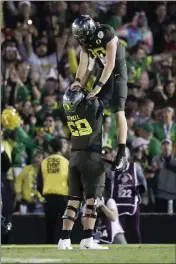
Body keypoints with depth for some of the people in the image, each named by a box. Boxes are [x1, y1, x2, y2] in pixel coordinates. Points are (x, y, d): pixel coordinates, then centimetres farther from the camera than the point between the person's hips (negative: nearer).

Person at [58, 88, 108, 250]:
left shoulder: (69, 110, -1)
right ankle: (87, 240, -10)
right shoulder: (93, 106, -16)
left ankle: (64, 240, 4)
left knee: (74, 199, 8)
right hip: (92, 157, -6)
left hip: (75, 157, 6)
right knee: (91, 199, -4)